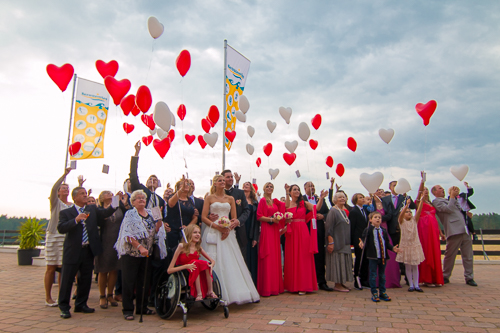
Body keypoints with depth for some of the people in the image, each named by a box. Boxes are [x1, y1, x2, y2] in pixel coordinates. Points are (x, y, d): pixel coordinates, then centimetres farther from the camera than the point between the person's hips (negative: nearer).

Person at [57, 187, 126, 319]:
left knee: (86, 279, 12)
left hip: (89, 250, 4)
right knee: (66, 280, 4)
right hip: (73, 251, -3)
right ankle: (64, 307, 18)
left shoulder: (93, 209, 9)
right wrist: (76, 220, -28)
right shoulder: (66, 212, 0)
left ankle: (81, 304, 27)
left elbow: (105, 213, -7)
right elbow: (61, 228, -14)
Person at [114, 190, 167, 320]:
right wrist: (140, 247, -22)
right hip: (131, 252, -5)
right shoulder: (130, 214, -3)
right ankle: (128, 310, 11)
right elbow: (128, 234, -13)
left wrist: (159, 220, -12)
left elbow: (156, 231, 6)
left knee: (144, 281, 10)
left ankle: (142, 307, 23)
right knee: (129, 281, 0)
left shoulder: (151, 213, 10)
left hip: (146, 253, 5)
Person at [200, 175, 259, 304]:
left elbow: (234, 218, 10)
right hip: (213, 233, -2)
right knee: (214, 262, -7)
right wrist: (216, 226, -13)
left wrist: (228, 228, -9)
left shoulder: (230, 198, 14)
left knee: (230, 262, -2)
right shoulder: (209, 198, 7)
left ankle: (235, 292, 3)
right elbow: (203, 217, 0)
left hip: (228, 233, 2)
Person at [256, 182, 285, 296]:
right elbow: (259, 216, -10)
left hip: (275, 230, 7)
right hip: (266, 230, -6)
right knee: (267, 258, -5)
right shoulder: (262, 201, -3)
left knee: (276, 256, 7)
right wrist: (271, 219, -16)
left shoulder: (275, 201, 15)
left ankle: (275, 286, 15)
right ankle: (266, 288, 1)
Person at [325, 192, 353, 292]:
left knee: (343, 262, 11)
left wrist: (348, 242, 15)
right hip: (337, 242, -8)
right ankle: (337, 285, 4)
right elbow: (329, 227, -17)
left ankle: (341, 283, 20)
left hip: (344, 243, 9)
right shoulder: (333, 211, -11)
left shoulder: (344, 211, 13)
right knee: (337, 261, -4)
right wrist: (330, 242, -23)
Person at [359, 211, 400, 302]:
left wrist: (392, 248, -3)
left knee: (382, 275, 15)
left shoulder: (384, 230, 10)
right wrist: (362, 245, -30)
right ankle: (374, 293, 14)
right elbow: (365, 242, -9)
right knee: (373, 275, 2)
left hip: (383, 256, 5)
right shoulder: (368, 230, -5)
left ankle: (383, 292, 27)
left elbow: (387, 242, 13)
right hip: (373, 256, -4)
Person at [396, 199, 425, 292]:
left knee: (415, 266, 7)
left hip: (415, 245, 3)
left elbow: (419, 211, -9)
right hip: (405, 245, -2)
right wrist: (407, 204, -36)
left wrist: (422, 200, -22)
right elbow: (401, 214, -23)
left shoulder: (414, 220, 5)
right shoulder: (402, 221, -2)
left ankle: (416, 285, 13)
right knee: (408, 267, 4)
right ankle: (411, 285, 12)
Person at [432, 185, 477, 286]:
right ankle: (445, 277, 11)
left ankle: (469, 278, 15)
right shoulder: (436, 201, 0)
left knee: (468, 255, 7)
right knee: (449, 256, -1)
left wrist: (455, 196, 17)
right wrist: (452, 196, -3)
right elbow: (448, 209, -12)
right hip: (454, 231, -8)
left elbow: (458, 209, 24)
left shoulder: (448, 201, 28)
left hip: (464, 230, 8)